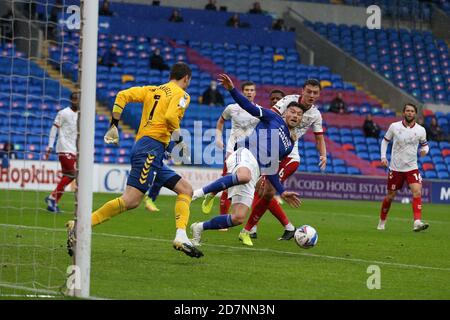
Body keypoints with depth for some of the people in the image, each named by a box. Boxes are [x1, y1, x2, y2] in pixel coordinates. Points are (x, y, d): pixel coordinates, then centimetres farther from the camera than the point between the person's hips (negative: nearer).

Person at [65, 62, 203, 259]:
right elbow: (170, 116, -17)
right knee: (131, 200, -18)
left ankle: (181, 237, -5)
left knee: (186, 190, 11)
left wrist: (114, 125, 11)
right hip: (152, 148, -9)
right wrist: (178, 137, -1)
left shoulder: (152, 90, 22)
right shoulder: (181, 95, 2)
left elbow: (123, 95, 10)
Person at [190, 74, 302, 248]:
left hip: (254, 174, 6)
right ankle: (200, 192, -35)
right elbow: (250, 107, 3)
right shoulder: (274, 118, 15)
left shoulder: (289, 145, 31)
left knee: (238, 218, -12)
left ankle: (200, 228, 8)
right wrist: (232, 89, -11)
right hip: (245, 155, -6)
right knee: (244, 176, -46)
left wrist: (282, 192, 30)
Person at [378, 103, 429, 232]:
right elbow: (385, 141, 9)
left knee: (417, 191, -21)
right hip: (395, 168, 0)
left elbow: (424, 145, 12)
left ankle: (417, 222, -30)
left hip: (412, 168, 0)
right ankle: (382, 222, 28)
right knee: (390, 196, 7)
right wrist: (383, 156, -3)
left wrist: (424, 150, -12)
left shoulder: (420, 130, -2)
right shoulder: (394, 127, -4)